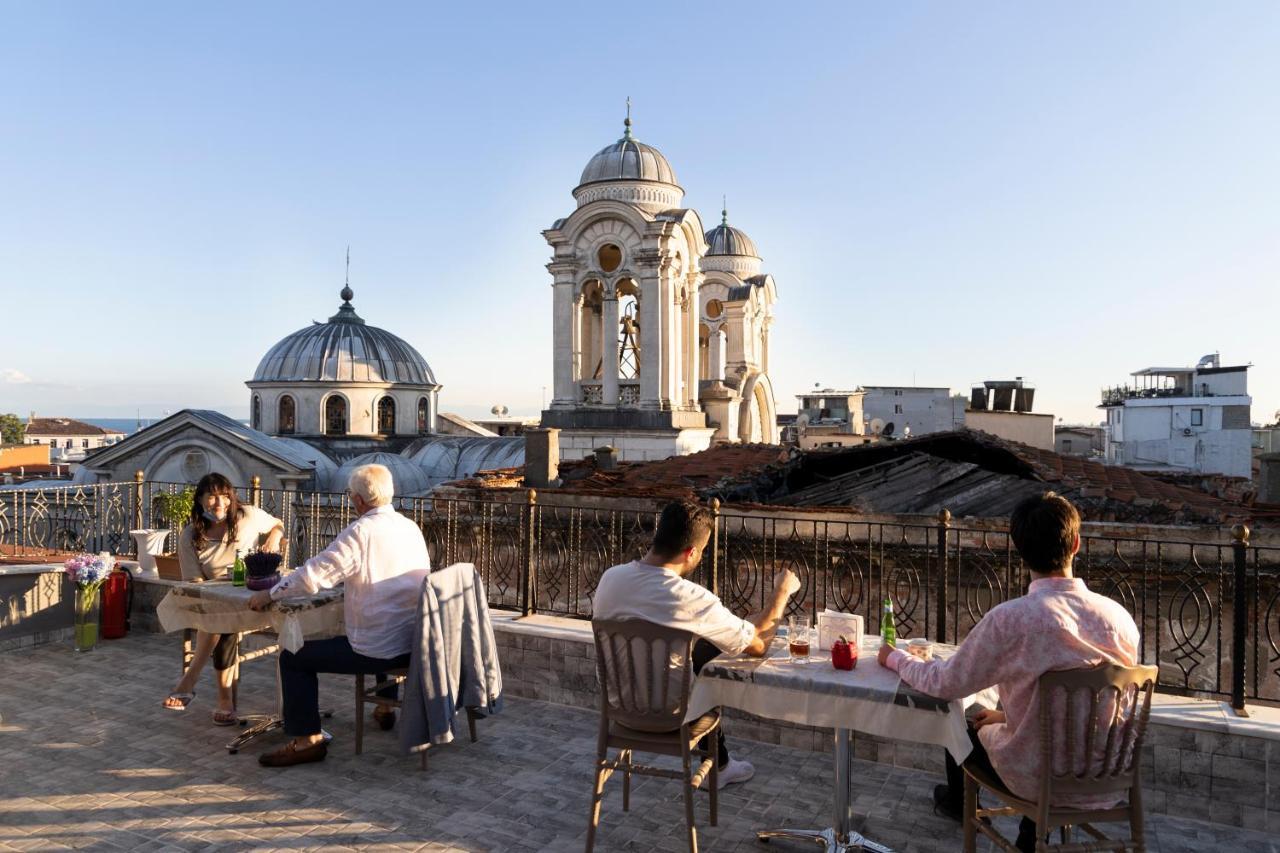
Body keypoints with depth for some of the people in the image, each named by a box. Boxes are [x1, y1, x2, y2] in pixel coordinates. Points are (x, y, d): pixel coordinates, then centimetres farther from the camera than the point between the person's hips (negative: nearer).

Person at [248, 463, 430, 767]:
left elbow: (313, 574, -17)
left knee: (293, 658, 7)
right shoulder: (412, 528, 6)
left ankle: (307, 740, 8)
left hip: (378, 650, -8)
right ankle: (386, 708, 52)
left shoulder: (361, 531, -16)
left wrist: (269, 594, -2)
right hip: (416, 645, 8)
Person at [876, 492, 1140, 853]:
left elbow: (946, 683, -13)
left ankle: (958, 803, 55)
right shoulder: (1120, 617, -11)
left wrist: (895, 658, 7)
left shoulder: (1009, 620, -26)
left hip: (1037, 780, -3)